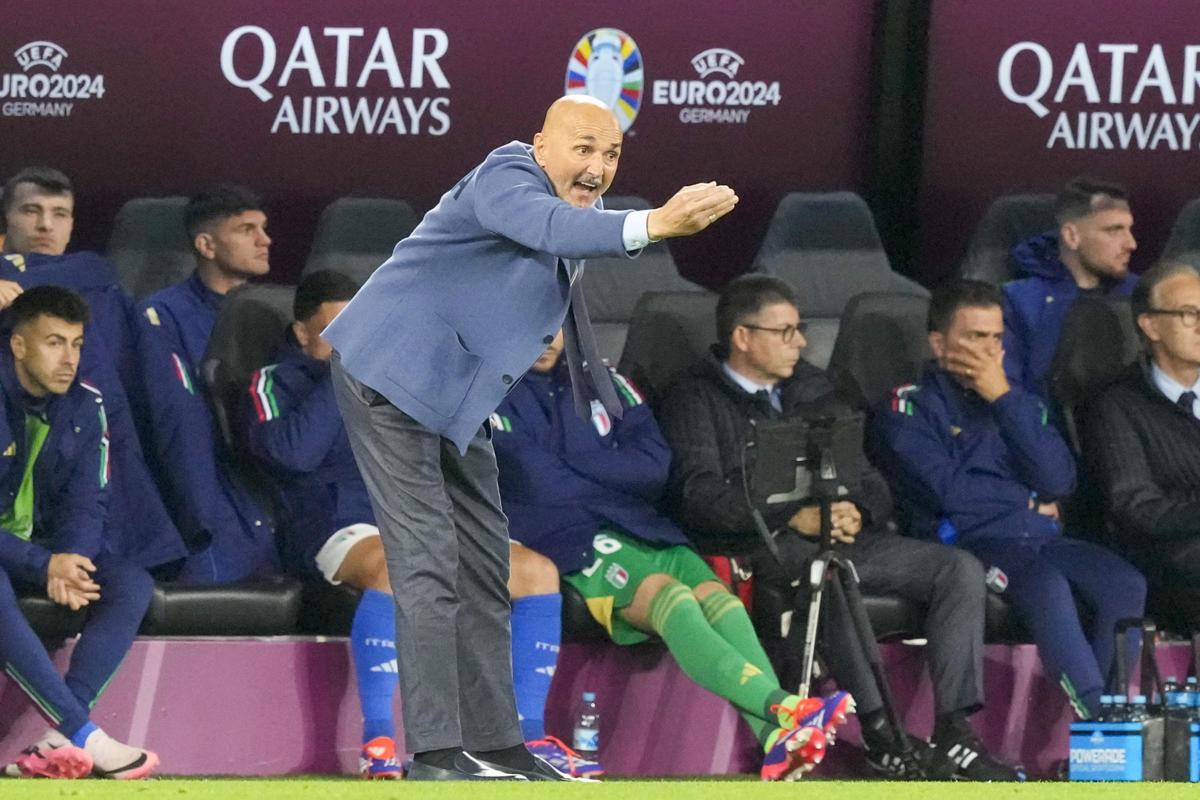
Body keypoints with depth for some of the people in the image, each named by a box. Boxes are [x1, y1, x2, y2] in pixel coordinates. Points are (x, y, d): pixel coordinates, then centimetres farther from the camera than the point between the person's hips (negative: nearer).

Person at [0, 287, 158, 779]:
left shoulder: (84, 406, 0)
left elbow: (86, 505, 1)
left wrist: (68, 563, -21)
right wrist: (45, 566, -30)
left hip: (48, 549, 6)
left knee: (133, 585, -19)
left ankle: (62, 741, -30)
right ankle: (86, 737, -39)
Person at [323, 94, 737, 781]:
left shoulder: (581, 208, 10)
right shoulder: (509, 177, -20)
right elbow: (544, 226, -42)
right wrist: (651, 224, -56)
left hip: (456, 400, 10)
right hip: (392, 378, -10)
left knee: (485, 570, 11)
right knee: (429, 565, -13)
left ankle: (494, 743, 17)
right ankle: (434, 753, -13)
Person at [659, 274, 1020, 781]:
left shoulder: (813, 391, 23)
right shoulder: (696, 398, 5)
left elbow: (872, 487, 19)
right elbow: (700, 496, -11)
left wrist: (855, 512, -7)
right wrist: (795, 518, -21)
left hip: (837, 536, 7)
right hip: (755, 548, -6)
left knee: (959, 568, -14)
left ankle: (952, 737, -23)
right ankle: (879, 735, -41)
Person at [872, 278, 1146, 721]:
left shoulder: (1019, 402, 23)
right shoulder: (909, 409, 7)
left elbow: (1058, 480, 5)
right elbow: (946, 490, -8)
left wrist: (1005, 399, 0)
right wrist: (1028, 501, 5)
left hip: (1043, 538, 5)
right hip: (970, 543, -5)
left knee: (1125, 585, -25)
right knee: (1046, 585, -36)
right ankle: (1094, 714, -40)